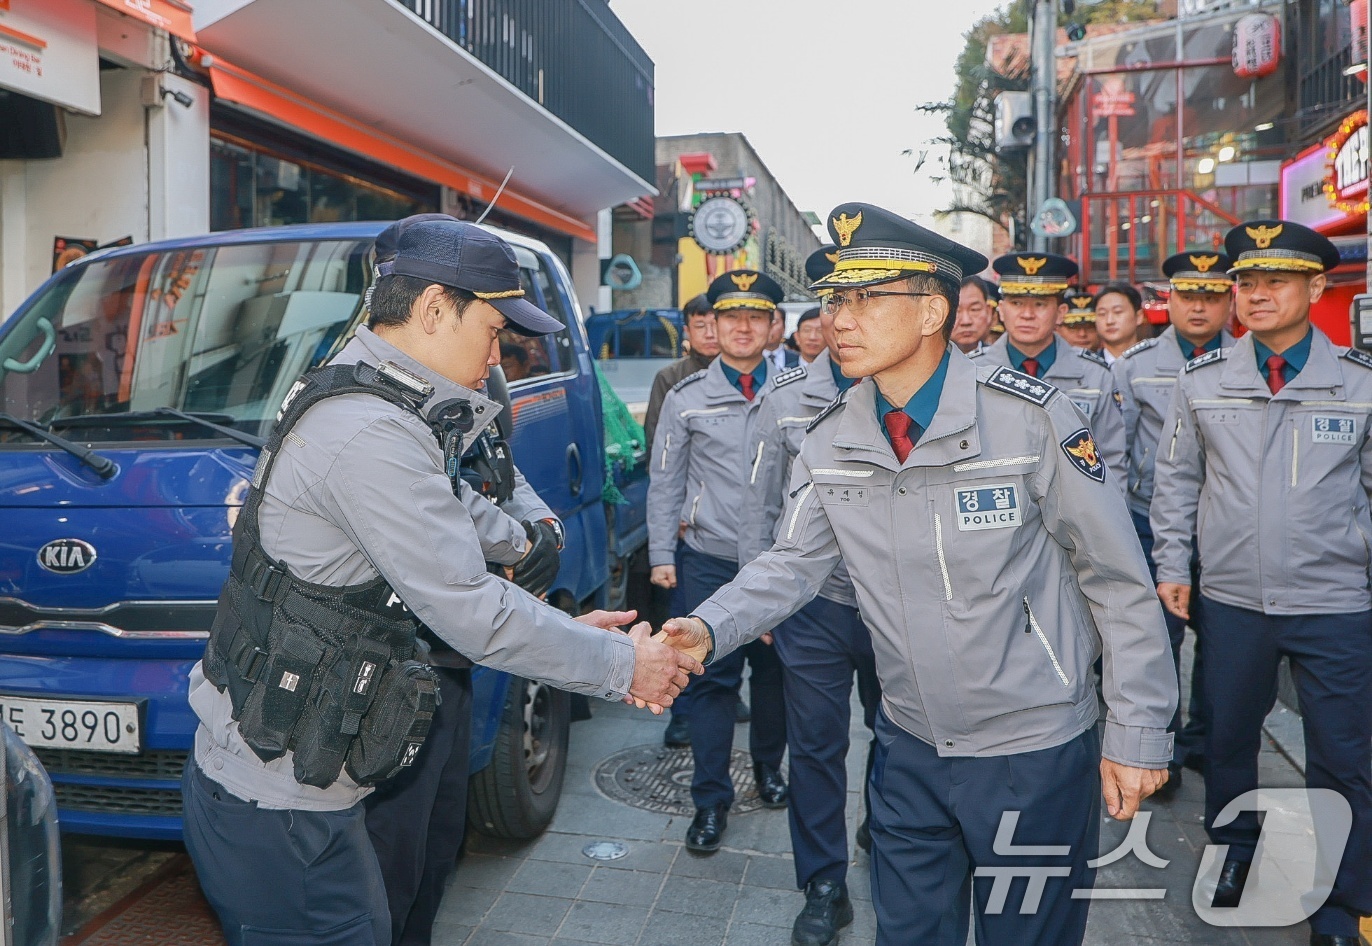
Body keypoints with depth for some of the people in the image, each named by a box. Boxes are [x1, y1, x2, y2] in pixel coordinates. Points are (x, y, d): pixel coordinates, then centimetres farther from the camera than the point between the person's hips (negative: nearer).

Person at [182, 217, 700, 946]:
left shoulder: (356, 404, 10)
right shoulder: (370, 433, -24)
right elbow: (473, 614, -23)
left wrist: (564, 629, 9)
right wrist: (621, 667, -12)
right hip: (276, 802, -10)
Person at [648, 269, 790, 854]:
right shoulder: (687, 398, 1)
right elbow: (665, 484, 4)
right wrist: (661, 554, -1)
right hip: (709, 560, -1)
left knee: (774, 670, 13)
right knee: (712, 678, 0)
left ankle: (768, 766, 36)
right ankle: (711, 800, 12)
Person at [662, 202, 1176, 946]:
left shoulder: (1027, 415, -18)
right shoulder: (829, 440, -4)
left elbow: (1119, 581, -12)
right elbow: (793, 564, -4)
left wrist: (1138, 732, -8)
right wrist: (711, 627, -23)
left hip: (1035, 752, -4)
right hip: (911, 748, 4)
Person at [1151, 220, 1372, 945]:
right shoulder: (1202, 380, -1)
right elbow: (1176, 480, 6)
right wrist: (1172, 566, 3)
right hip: (1230, 601, 1)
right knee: (1228, 738, 16)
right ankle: (1233, 853, 40)